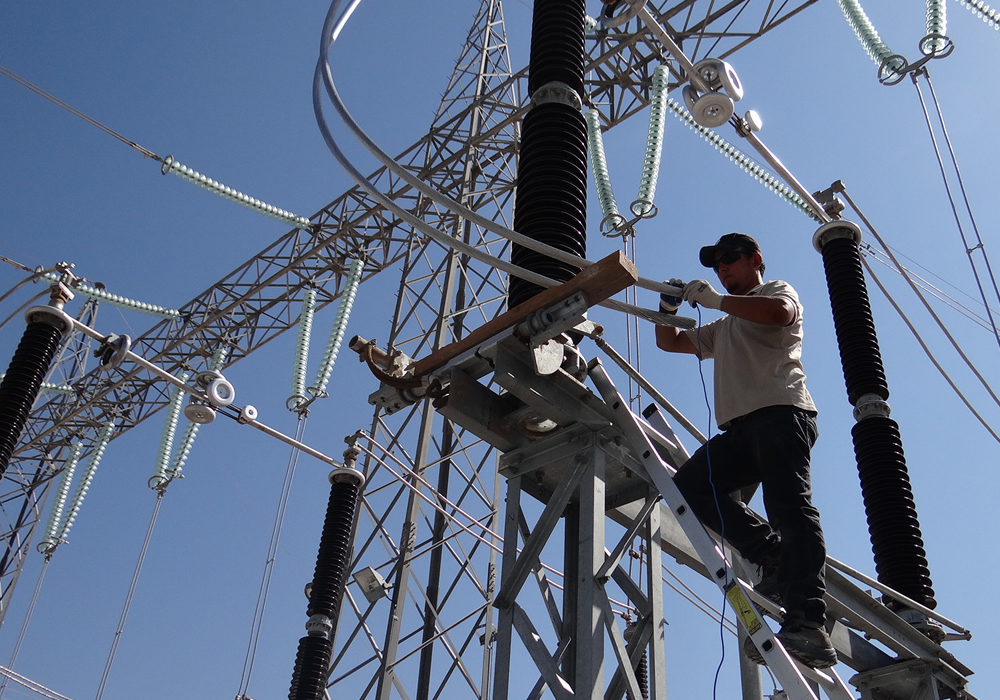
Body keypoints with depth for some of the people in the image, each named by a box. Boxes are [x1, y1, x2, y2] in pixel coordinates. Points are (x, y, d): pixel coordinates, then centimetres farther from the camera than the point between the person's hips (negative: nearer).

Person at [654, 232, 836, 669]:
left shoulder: (779, 290, 16)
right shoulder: (723, 329, 39)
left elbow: (778, 312, -10)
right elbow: (669, 342, 38)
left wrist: (716, 300, -6)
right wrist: (669, 309, 17)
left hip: (780, 412, -8)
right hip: (739, 427, 8)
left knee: (789, 508, -22)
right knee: (689, 484, -15)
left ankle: (808, 625, -34)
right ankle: (774, 557, -15)